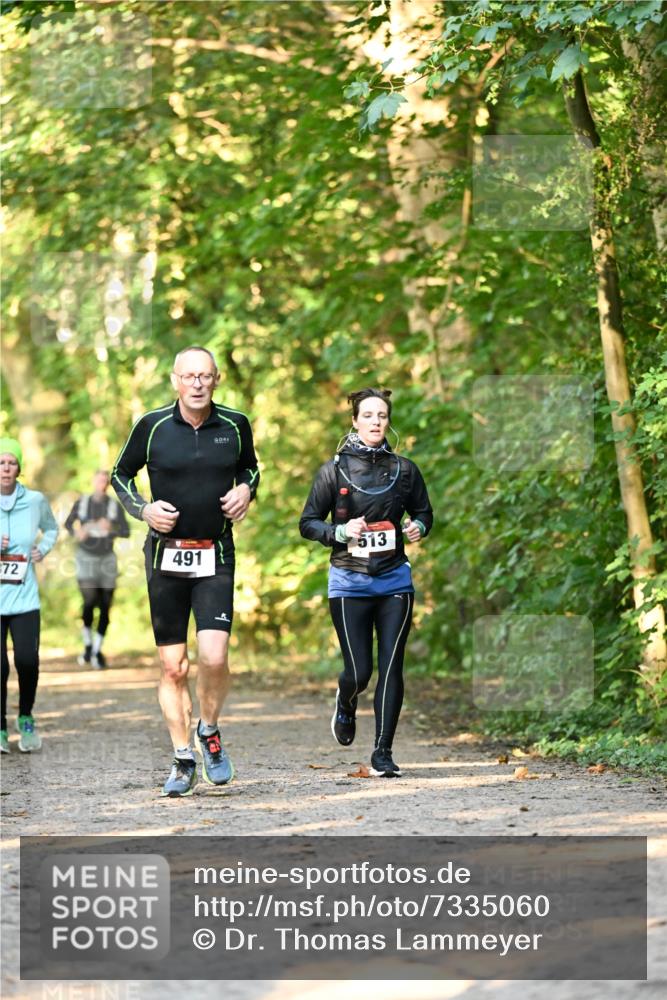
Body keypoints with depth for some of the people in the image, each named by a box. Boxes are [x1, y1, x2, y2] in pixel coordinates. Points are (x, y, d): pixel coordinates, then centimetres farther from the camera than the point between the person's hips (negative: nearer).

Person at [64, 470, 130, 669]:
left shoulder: (115, 506, -3)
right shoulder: (82, 503, 0)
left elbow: (126, 532, -3)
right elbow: (68, 523, 14)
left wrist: (111, 529, -22)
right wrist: (76, 533, -7)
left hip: (106, 559, 1)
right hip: (85, 558, -1)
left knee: (105, 607, 2)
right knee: (89, 602, -15)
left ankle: (97, 651, 15)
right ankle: (87, 646, 6)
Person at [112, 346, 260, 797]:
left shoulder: (235, 425, 1)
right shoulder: (152, 426, -3)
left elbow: (250, 467, 20)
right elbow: (121, 475, 10)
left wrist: (246, 490, -1)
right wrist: (143, 509, -6)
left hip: (216, 557, 0)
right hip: (166, 555, 0)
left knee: (214, 657, -16)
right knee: (173, 666, 3)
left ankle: (209, 731, 12)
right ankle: (183, 761, 15)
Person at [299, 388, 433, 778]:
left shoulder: (404, 469, 4)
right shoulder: (335, 470, -3)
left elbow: (424, 512, 17)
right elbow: (308, 523, 1)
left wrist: (418, 527, -6)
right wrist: (341, 531, -18)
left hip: (394, 580, 2)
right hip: (349, 581, -2)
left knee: (391, 668, -4)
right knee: (359, 671, -2)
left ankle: (383, 753, 4)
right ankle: (346, 703, 35)